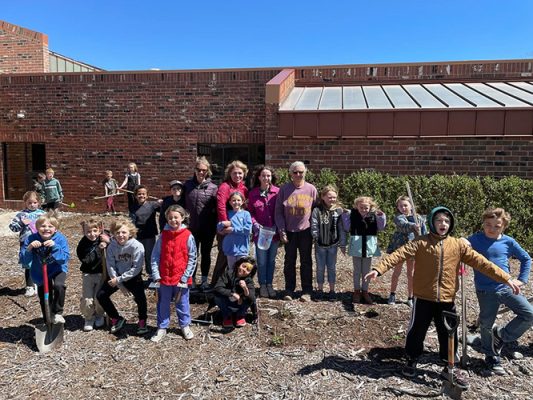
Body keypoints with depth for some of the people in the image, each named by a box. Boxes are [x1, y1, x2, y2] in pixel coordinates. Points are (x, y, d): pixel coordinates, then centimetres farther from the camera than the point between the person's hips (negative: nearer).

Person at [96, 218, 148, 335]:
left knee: (140, 297, -24)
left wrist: (119, 279, -20)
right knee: (101, 295, -5)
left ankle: (142, 322, 3)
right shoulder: (111, 246, -9)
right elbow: (111, 267, -11)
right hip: (116, 277, 4)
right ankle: (116, 319, 15)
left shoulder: (137, 246, -21)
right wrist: (120, 286, -15)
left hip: (132, 277, -4)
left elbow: (136, 268, -21)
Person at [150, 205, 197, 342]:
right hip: (164, 277, 2)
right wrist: (156, 274, -7)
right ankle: (162, 328, 30)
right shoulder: (163, 235, -2)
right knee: (163, 304, 14)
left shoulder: (188, 236, -8)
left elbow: (192, 259, -6)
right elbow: (155, 256, 0)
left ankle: (185, 326, 32)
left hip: (181, 278, -2)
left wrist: (185, 277, -9)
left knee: (182, 303, 14)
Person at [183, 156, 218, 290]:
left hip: (208, 228, -1)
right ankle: (192, 278, 23)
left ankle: (204, 279, 25)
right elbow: (183, 203, 9)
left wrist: (215, 225, -7)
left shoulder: (213, 187, -5)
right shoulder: (188, 185, 2)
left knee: (205, 253, 12)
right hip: (192, 226, 2)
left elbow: (217, 208, -4)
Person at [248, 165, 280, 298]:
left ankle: (269, 284, 27)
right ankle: (262, 285, 23)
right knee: (262, 261, 8)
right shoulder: (253, 193, -2)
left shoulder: (277, 191, -5)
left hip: (274, 232, 0)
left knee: (271, 260, 13)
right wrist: (255, 224, -13)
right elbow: (250, 212, 2)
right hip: (260, 232, 0)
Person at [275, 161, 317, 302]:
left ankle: (307, 291, 15)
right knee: (289, 261, 10)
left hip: (306, 230, 0)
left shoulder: (311, 189, -1)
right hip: (289, 231, 0)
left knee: (306, 261, 7)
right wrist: (281, 230, -6)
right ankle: (289, 290, 21)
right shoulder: (284, 189, -3)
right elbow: (278, 211, -1)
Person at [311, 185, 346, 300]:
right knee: (320, 267, 10)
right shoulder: (317, 210, -6)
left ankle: (332, 290, 23)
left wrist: (342, 244, 1)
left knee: (331, 267, 10)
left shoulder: (339, 210, -2)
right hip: (320, 245, 0)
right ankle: (320, 289, 24)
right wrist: (316, 237, -16)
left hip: (333, 244, 1)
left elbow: (342, 229, 0)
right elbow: (314, 226, -7)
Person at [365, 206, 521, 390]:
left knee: (449, 335, 14)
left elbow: (480, 262, 1)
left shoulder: (458, 245, 1)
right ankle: (412, 361, 35)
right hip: (423, 298, -2)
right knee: (417, 331, 11)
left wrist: (506, 278, -3)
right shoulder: (420, 243, -9)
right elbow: (399, 254, -20)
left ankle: (450, 368, 36)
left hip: (447, 300, 3)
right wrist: (378, 269, -32)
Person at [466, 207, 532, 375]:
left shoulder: (508, 242, 1)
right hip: (485, 291, -2)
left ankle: (502, 334, 16)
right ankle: (492, 358, 32)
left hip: (506, 287, 3)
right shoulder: (474, 240, -6)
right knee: (486, 325, 8)